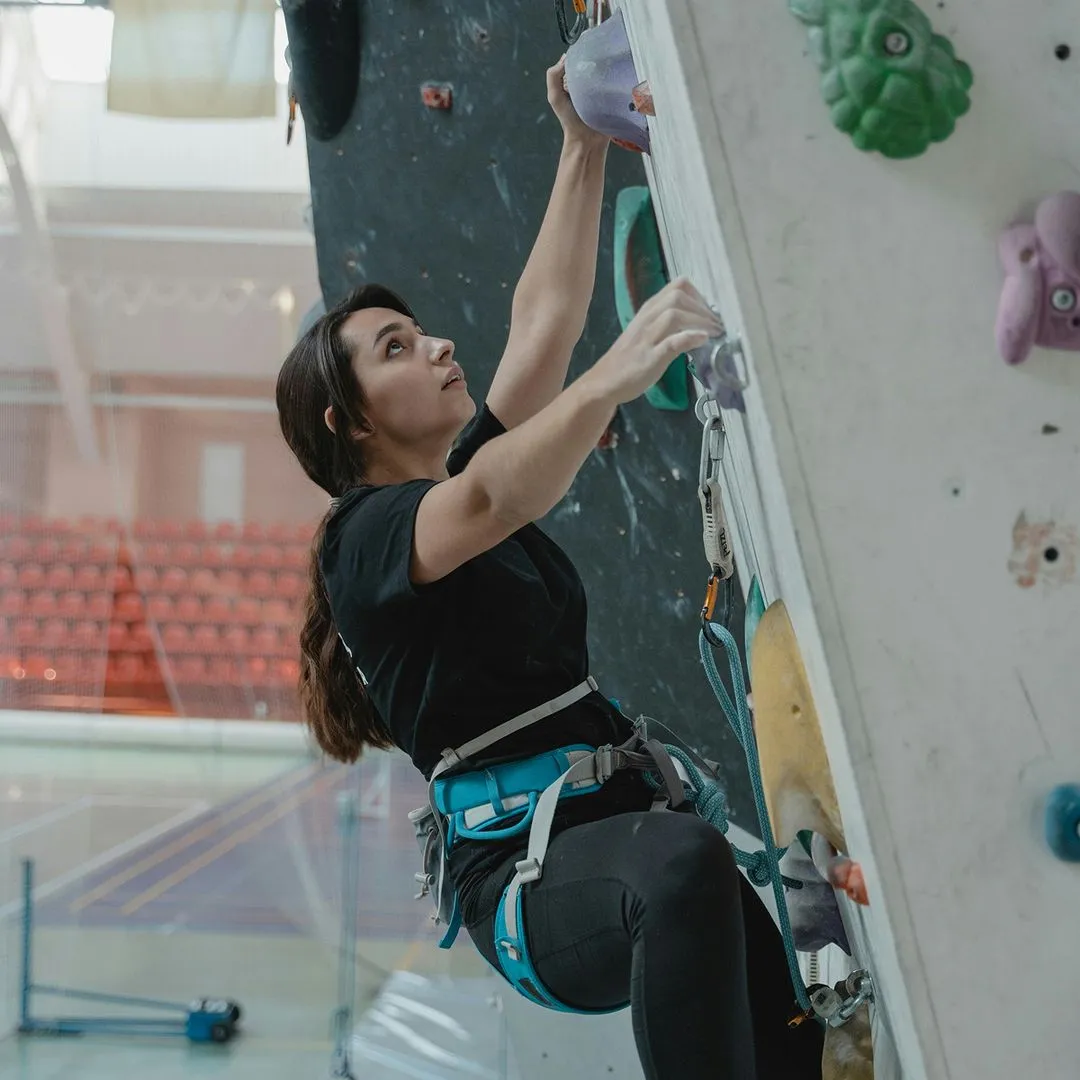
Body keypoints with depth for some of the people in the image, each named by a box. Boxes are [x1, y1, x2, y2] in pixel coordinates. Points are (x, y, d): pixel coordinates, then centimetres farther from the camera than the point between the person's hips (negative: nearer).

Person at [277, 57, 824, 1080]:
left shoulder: (473, 464, 20)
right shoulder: (366, 535, -4)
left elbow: (542, 319, 17)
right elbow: (486, 507, -27)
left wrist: (584, 147, 12)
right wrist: (615, 377, -40)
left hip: (618, 826, 9)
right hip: (527, 872, -9)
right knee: (685, 859, -39)